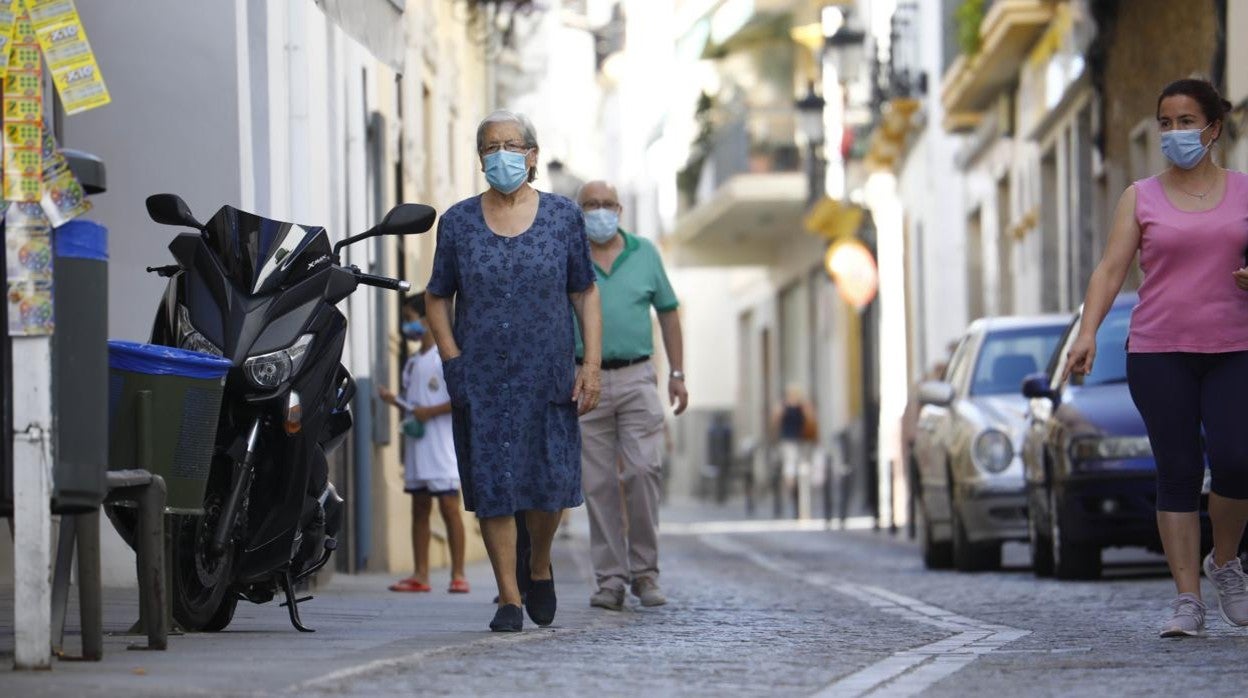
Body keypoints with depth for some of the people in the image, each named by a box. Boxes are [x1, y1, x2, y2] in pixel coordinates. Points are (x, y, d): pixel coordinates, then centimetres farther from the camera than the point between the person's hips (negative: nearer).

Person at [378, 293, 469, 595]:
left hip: (440, 443, -8)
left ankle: (458, 575, -8)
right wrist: (394, 400, 5)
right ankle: (420, 575, 8)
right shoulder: (412, 362, 18)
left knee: (448, 506, -9)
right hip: (416, 445, 8)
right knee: (419, 508, 7)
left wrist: (430, 412, -17)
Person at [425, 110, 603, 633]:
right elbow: (437, 297, 9)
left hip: (547, 375, 0)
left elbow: (585, 294, 6)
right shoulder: (458, 222, 5)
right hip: (481, 380, 0)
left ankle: (539, 566, 27)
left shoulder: (563, 216, 4)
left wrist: (591, 364, -3)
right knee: (492, 486, -3)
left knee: (551, 482, -2)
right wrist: (453, 359, -4)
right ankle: (509, 598, 3)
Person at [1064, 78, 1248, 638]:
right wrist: (1088, 333, -14)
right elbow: (1112, 269, 1)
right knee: (1177, 472, -4)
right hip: (1159, 353, 0)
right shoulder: (1141, 198, 8)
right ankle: (1187, 599, 0)